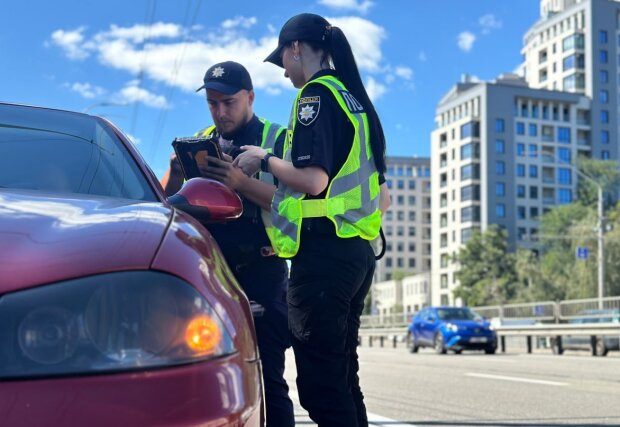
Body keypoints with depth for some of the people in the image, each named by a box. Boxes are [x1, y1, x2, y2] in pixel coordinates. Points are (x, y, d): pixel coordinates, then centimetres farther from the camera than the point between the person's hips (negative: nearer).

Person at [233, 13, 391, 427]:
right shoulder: (355, 98, 19)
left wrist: (264, 159, -4)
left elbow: (312, 179, -19)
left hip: (323, 251, -10)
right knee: (342, 375, 14)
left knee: (318, 382, -7)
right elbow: (382, 196, 20)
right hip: (358, 251, 10)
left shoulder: (317, 93, -7)